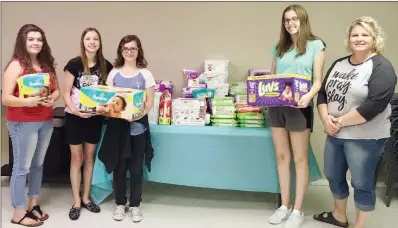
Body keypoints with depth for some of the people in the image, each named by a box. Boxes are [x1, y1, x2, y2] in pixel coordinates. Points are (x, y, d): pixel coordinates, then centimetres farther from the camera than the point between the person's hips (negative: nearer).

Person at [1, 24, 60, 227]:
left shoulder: (47, 65, 9)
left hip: (46, 122, 6)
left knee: (38, 165, 14)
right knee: (22, 167, 1)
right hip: (22, 124, -6)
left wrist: (52, 99, -8)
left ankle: (33, 205, 28)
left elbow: (57, 90, 13)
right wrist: (27, 101, -28)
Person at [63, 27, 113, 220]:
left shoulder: (106, 65, 0)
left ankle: (86, 197, 28)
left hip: (95, 117, 3)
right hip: (75, 116, -3)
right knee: (76, 158, 5)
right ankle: (76, 201, 17)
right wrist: (74, 110, -23)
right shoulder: (74, 64, -9)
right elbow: (66, 93, -7)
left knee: (89, 157, 13)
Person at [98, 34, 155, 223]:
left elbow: (150, 102, -3)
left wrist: (140, 113, -21)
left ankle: (135, 205, 23)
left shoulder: (145, 74, 0)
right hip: (117, 125, 2)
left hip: (138, 126, -1)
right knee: (119, 167, 9)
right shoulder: (114, 73, 6)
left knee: (136, 168, 7)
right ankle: (120, 204, 26)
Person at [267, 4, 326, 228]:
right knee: (282, 157, 11)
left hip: (299, 108, -4)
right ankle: (285, 206, 24)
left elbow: (318, 81, -5)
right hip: (276, 107, 5)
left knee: (300, 159, 5)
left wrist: (308, 96, -24)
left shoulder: (316, 45, 0)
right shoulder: (279, 47, 12)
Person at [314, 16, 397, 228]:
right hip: (335, 134, 7)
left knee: (362, 184, 6)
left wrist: (341, 121, -18)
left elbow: (375, 105, -22)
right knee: (334, 176, 18)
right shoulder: (339, 64, 9)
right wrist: (326, 118, -9)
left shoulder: (381, 67, -12)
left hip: (365, 137, -7)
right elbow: (323, 93, 8)